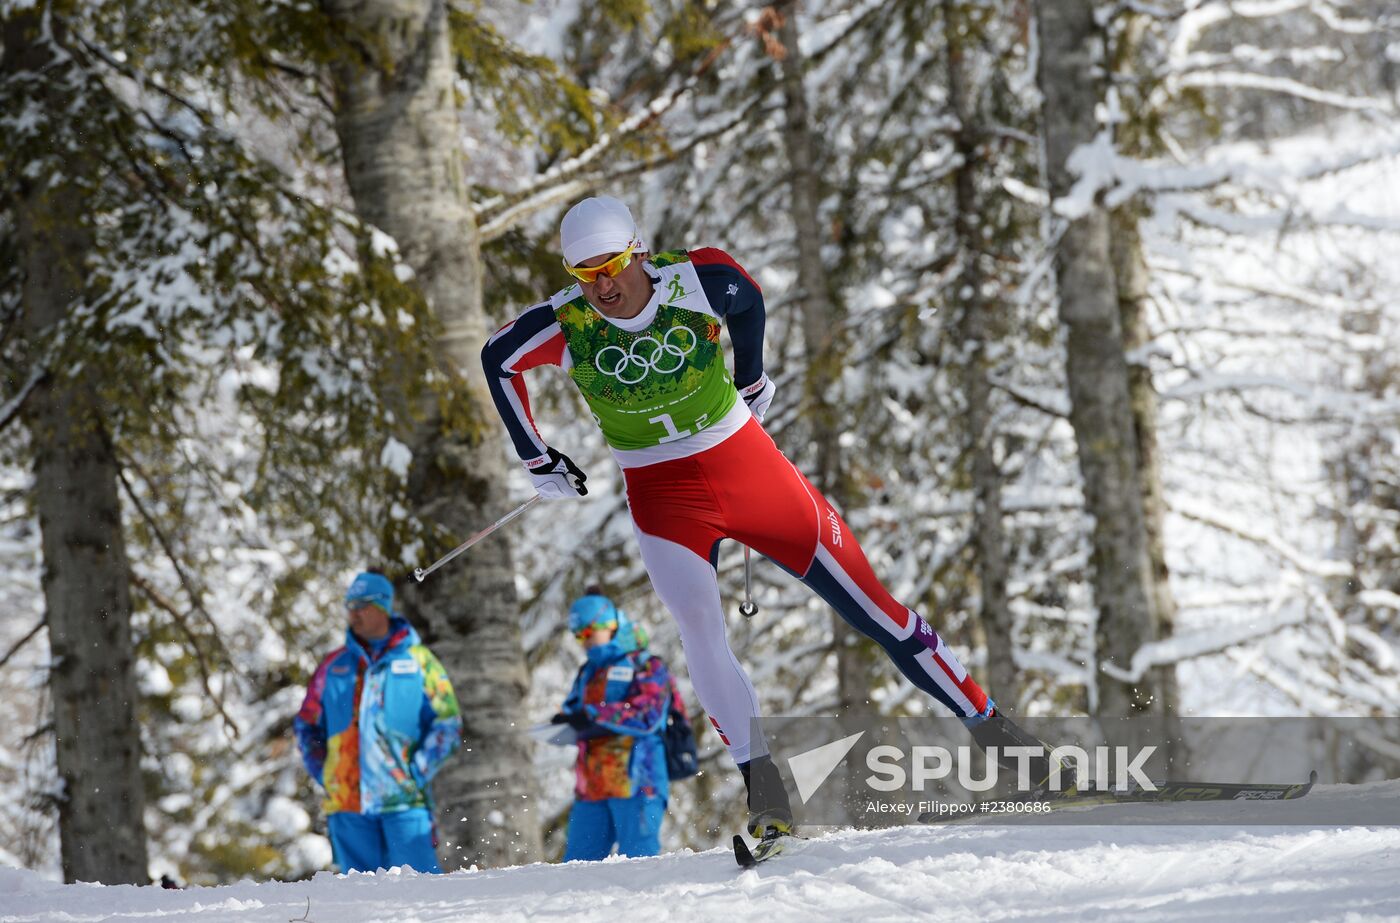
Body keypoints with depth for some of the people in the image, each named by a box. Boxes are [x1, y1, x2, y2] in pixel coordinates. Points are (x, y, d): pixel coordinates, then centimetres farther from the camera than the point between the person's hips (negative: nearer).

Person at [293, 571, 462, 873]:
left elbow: (448, 724, 3)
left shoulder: (418, 660, 5)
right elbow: (306, 726, 20)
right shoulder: (333, 666, 14)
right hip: (347, 802, 3)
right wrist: (323, 774, 7)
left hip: (404, 801, -3)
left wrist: (417, 773, -7)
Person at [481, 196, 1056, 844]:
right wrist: (536, 461, 6)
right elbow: (497, 360, 2)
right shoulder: (565, 325, -18)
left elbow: (748, 298, 5)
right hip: (661, 494, 0)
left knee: (867, 603, 2)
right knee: (697, 620, -26)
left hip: (745, 463, 0)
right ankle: (764, 789, -22)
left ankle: (990, 727, 14)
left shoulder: (697, 280, -18)